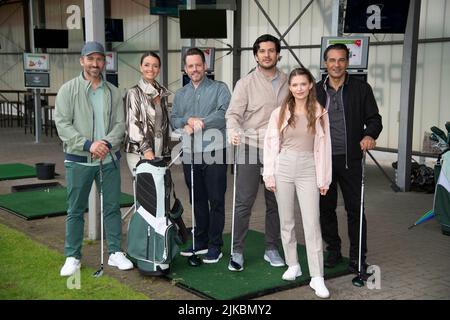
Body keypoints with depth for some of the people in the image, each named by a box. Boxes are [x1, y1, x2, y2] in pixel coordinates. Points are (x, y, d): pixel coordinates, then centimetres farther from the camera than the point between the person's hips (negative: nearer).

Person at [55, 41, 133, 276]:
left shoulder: (113, 92, 7)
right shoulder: (68, 90, -2)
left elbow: (120, 123, 3)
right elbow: (62, 124, -9)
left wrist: (107, 143, -16)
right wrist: (87, 144, -19)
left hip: (109, 159, 3)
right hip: (78, 160, -2)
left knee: (112, 207, 9)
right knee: (75, 210, 6)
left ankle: (115, 252, 21)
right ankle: (72, 257, 17)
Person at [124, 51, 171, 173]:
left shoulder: (162, 92, 14)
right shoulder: (134, 93, -4)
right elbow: (133, 124, -10)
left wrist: (166, 149, 17)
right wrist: (146, 149, -18)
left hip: (160, 151, 5)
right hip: (139, 153, -5)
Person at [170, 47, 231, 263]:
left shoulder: (219, 88, 2)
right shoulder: (180, 94, 17)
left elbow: (225, 113, -13)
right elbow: (173, 119, 8)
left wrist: (200, 122, -17)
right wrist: (187, 120, -12)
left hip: (214, 153, -5)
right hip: (190, 154, 5)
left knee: (216, 201, -1)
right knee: (197, 200, 12)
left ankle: (215, 245, 7)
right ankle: (200, 242, 23)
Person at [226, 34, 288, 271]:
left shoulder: (288, 83, 7)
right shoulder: (246, 83, -3)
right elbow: (233, 113, -10)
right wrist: (233, 131, -30)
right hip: (251, 147, -3)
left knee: (275, 202, 11)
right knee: (244, 202, -3)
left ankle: (271, 249, 24)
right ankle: (237, 251, 9)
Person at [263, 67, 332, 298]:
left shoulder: (320, 113, 2)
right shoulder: (279, 113, 3)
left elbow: (323, 147, 3)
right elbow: (271, 145, 3)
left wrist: (323, 179, 0)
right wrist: (269, 175, -2)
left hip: (308, 169, -1)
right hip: (283, 168, 2)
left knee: (312, 224, -5)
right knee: (286, 221, 11)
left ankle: (317, 277, -1)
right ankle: (293, 265, 26)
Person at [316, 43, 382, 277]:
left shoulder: (361, 88, 2)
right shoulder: (316, 91, 9)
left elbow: (374, 118, 3)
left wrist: (370, 134, -18)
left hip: (350, 159, -2)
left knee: (355, 209, 0)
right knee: (325, 207, 9)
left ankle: (357, 257, 11)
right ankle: (333, 250, 24)